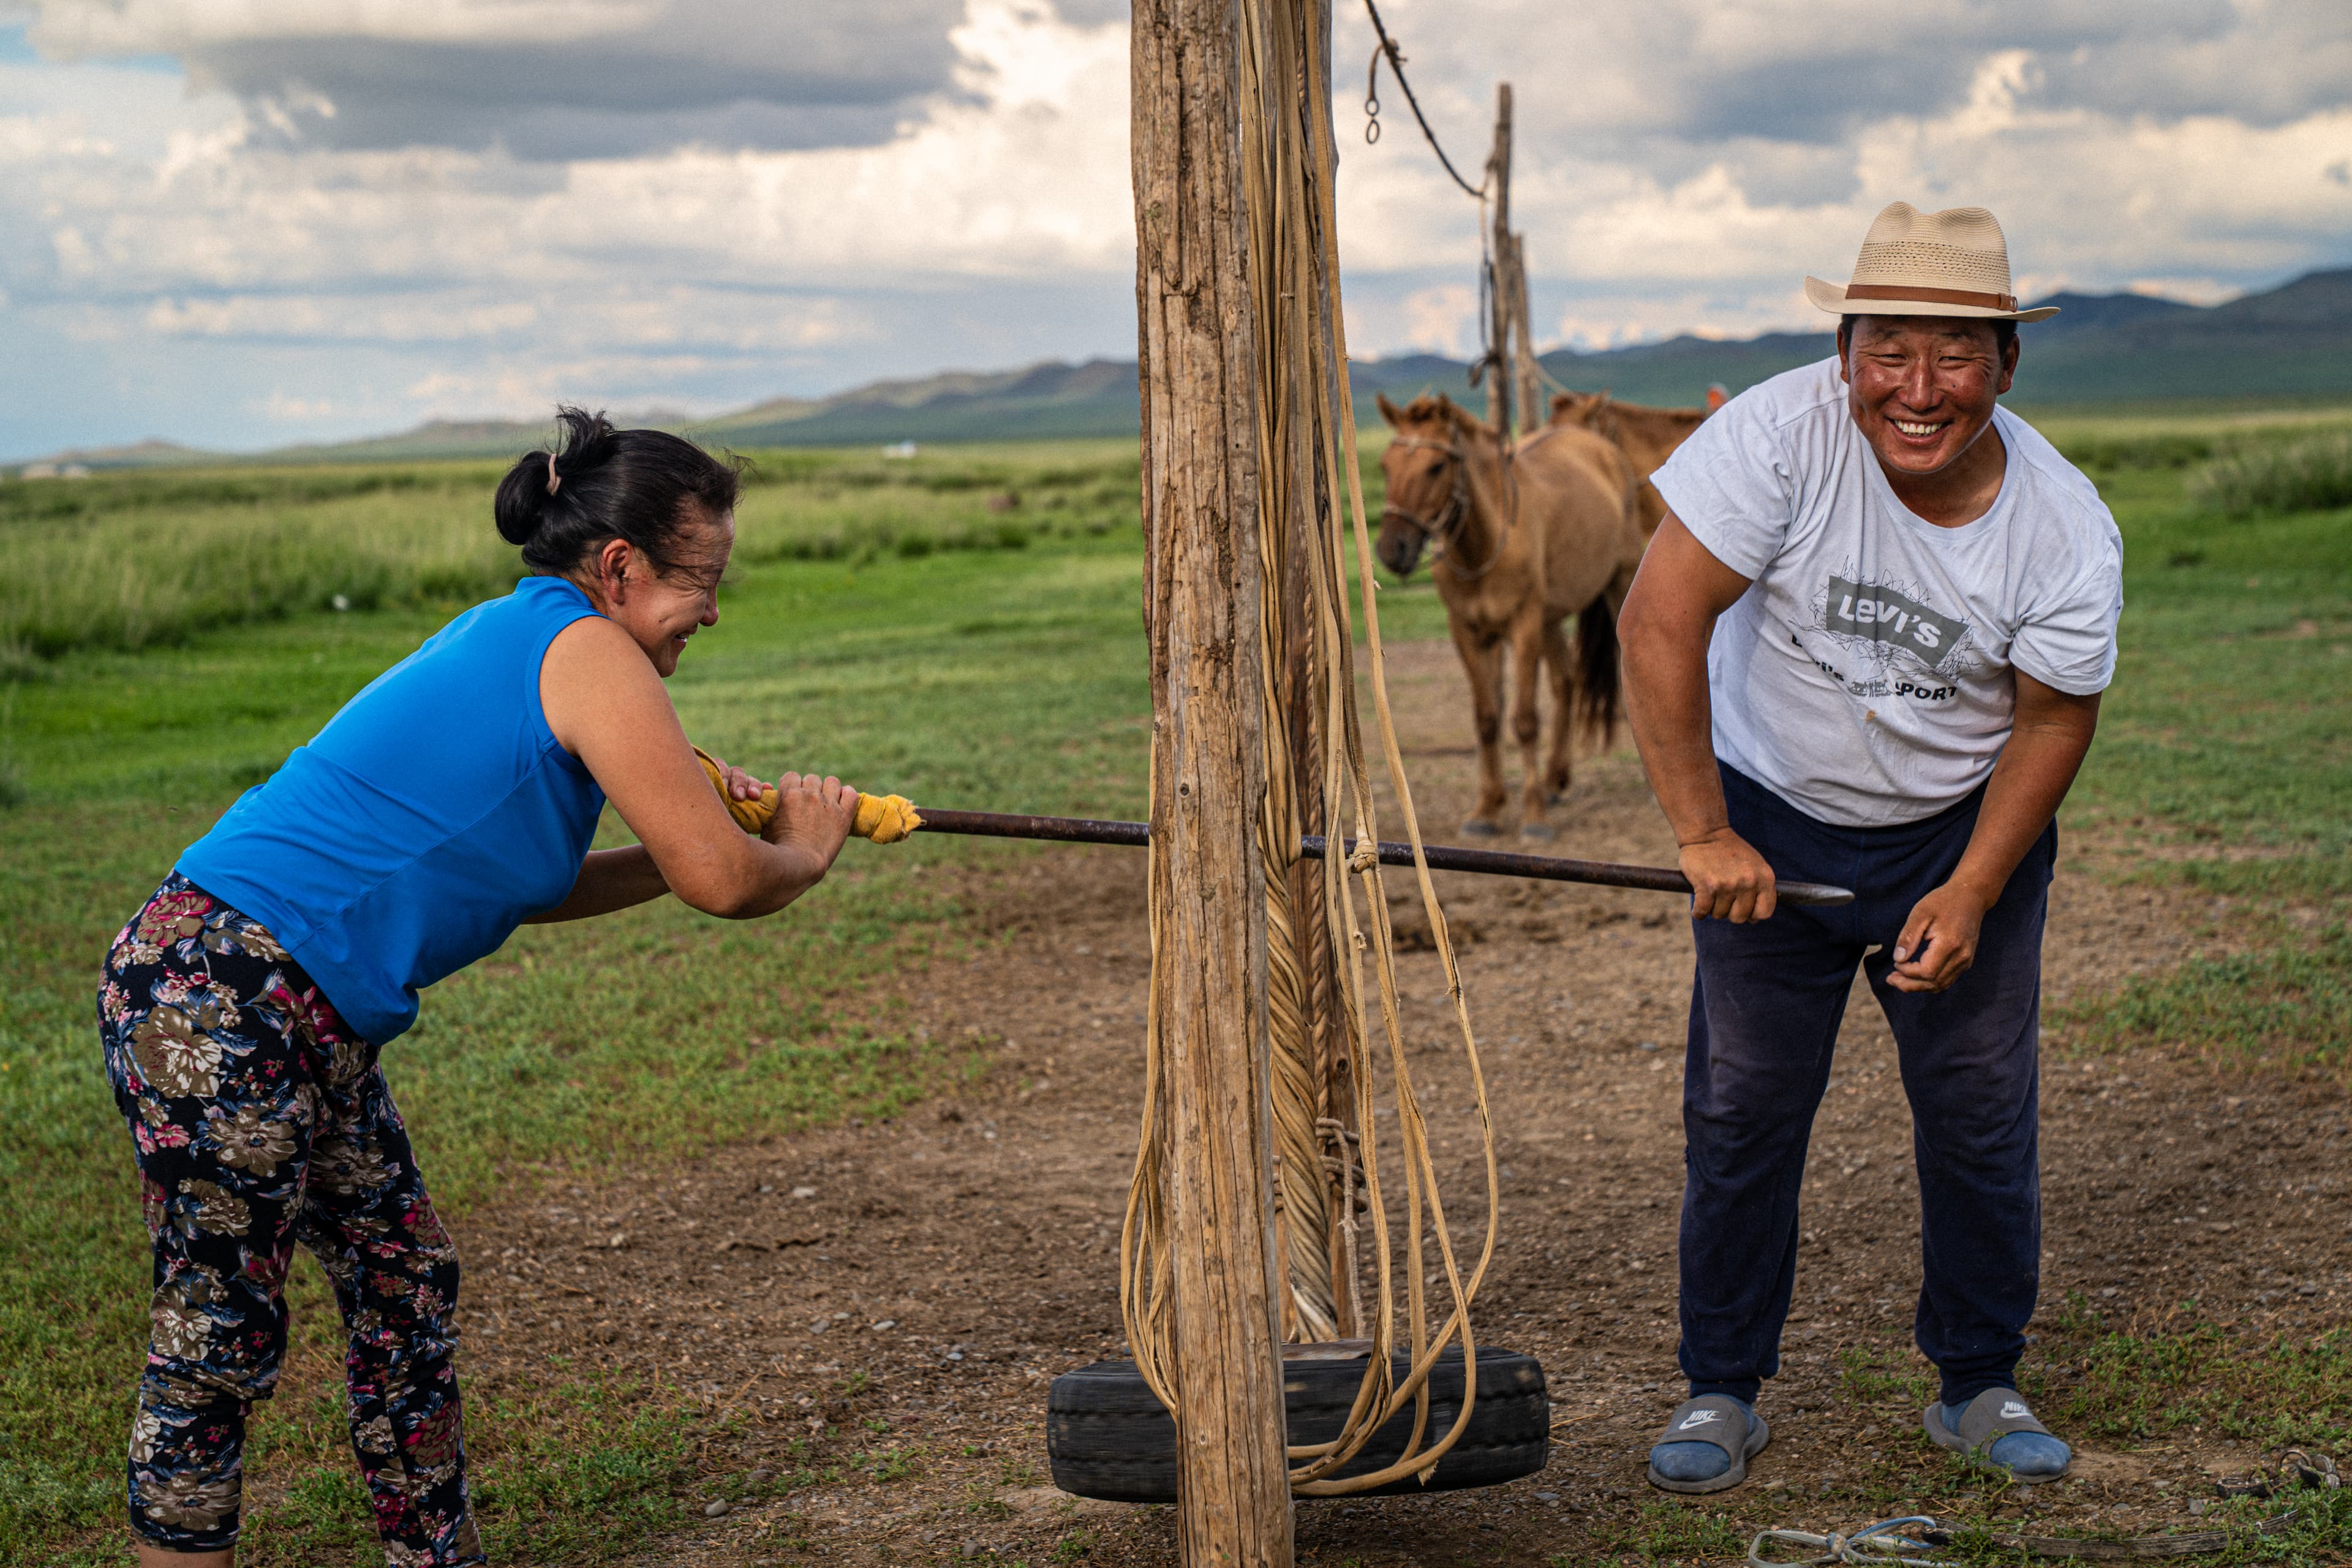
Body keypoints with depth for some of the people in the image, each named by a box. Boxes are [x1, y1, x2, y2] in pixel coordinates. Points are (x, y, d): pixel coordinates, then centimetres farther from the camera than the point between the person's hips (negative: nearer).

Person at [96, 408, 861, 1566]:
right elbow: (724, 883, -15)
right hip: (217, 1004, -10)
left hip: (299, 1023, 10)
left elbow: (512, 886, 22)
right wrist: (802, 851, 7)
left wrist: (693, 832, 13)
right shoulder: (584, 652, -12)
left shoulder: (513, 640, 17)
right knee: (219, 1338, -1)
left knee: (406, 1292, 16)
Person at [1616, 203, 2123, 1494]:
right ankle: (1721, 1390, 15)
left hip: (1964, 830, 1)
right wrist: (1702, 834, -25)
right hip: (1774, 820, -1)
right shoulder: (1780, 433, -24)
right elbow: (1661, 618, -24)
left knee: (1982, 1110, 2)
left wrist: (1971, 890, -15)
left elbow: (2055, 716, -6)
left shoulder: (2066, 527, -17)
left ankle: (1978, 1386, 20)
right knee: (1741, 1107, -1)